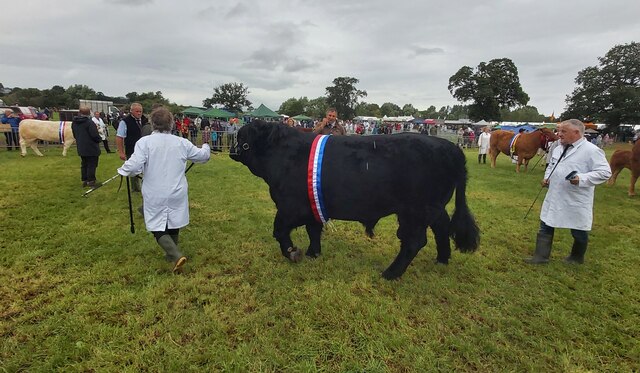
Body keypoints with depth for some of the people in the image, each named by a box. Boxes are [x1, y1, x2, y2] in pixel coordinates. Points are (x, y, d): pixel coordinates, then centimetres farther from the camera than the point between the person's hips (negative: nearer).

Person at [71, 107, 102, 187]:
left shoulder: (74, 123, 8)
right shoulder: (89, 122, -19)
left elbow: (74, 135, 16)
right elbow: (95, 135, -22)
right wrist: (99, 139, -2)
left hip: (81, 148, 8)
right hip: (91, 148, -8)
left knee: (84, 164, 16)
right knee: (92, 165, 0)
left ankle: (84, 180, 21)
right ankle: (91, 181, 4)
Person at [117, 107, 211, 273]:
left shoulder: (145, 142, -12)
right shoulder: (181, 142, -2)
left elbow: (134, 166, -21)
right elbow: (203, 155, 9)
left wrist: (122, 170, 2)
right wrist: (206, 147, 32)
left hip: (155, 195, -3)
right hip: (176, 193, 3)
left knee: (158, 228, 5)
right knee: (172, 224, 20)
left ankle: (176, 256, -12)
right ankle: (171, 254, 36)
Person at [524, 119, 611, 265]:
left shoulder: (591, 150, -15)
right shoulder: (558, 149, 9)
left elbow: (605, 172, -18)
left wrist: (582, 179, -29)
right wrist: (547, 177, 5)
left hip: (576, 201, -7)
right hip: (554, 198, 7)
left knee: (579, 231, 13)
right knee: (545, 227, 10)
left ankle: (577, 257, 35)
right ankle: (541, 256, 19)